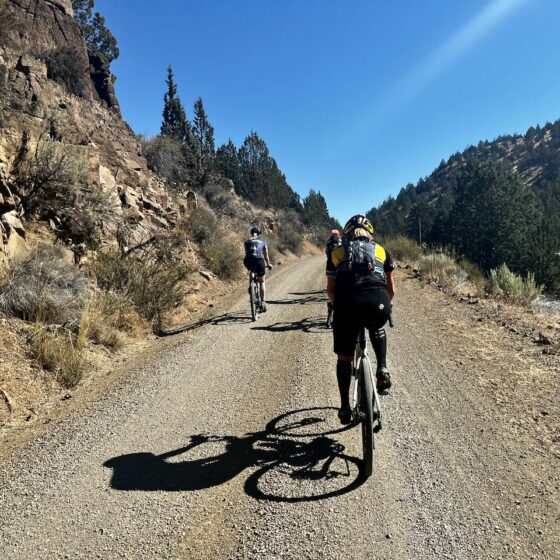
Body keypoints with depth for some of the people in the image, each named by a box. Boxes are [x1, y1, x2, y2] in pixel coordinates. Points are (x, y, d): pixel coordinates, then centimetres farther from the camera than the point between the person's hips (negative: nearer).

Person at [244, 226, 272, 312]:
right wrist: (268, 264, 41)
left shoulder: (247, 241, 24)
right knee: (262, 282, 13)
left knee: (251, 270, 38)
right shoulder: (263, 241, 21)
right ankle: (262, 302, 6)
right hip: (259, 260, -1)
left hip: (248, 261, 1)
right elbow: (266, 256, 24)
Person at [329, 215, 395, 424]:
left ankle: (345, 407, 26)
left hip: (348, 302, -1)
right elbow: (391, 290, 31)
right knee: (377, 329, 38)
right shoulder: (381, 251, 26)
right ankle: (382, 371, 22)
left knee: (344, 357, 21)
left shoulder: (337, 252, 25)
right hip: (378, 301, 1)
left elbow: (332, 288, 29)